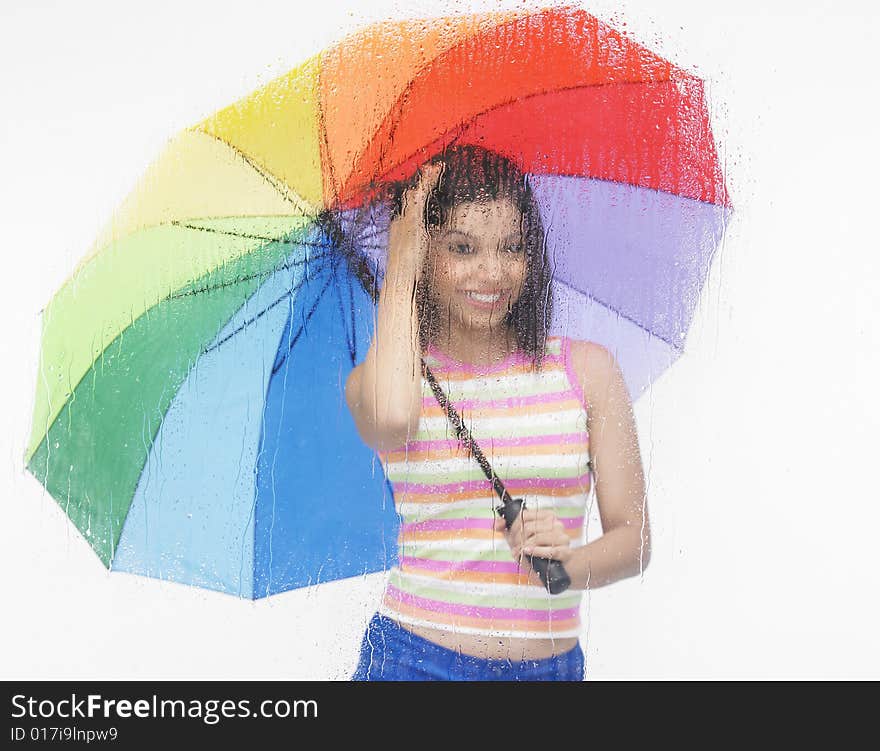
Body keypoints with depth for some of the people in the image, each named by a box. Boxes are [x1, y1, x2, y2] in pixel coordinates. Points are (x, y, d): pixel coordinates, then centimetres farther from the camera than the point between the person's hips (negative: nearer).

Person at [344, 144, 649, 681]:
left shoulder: (587, 369, 1)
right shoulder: (378, 379, -1)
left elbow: (634, 536, 1)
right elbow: (390, 419, -26)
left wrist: (570, 564, -21)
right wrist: (401, 264, -12)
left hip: (551, 662, 1)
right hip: (413, 658, -1)